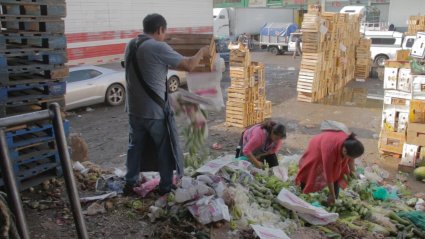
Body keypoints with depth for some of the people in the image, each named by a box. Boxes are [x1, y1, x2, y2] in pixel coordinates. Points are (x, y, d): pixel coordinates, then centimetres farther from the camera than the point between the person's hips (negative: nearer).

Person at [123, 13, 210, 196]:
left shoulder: (131, 45, 7)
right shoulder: (158, 47, -17)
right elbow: (188, 66, -17)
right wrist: (201, 53, 1)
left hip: (134, 109, 7)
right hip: (155, 111, -7)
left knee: (135, 146, 18)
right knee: (165, 149, 10)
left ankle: (130, 184, 26)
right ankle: (166, 187, 20)